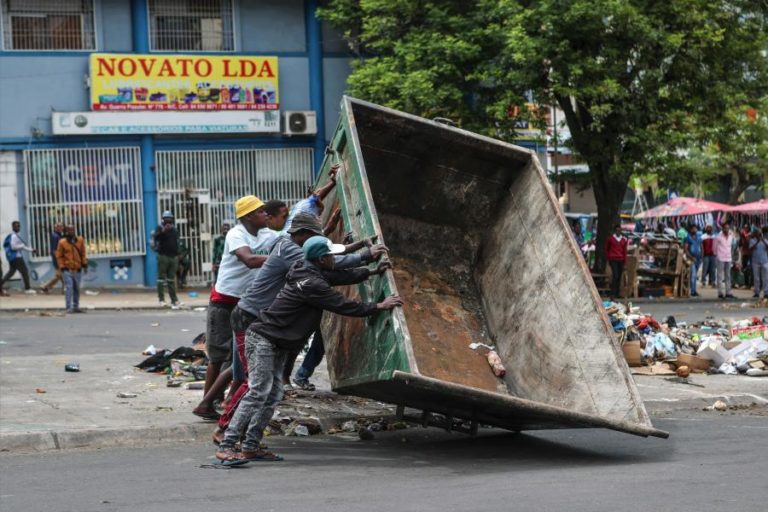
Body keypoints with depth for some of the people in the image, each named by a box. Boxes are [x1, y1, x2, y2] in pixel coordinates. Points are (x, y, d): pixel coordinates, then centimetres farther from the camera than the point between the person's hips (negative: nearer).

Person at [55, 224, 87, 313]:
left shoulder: (80, 240, 5)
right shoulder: (62, 242, -4)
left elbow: (83, 254, 12)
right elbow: (59, 256, 0)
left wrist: (84, 264, 8)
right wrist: (62, 266, -8)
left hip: (78, 269, 4)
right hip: (67, 270, -4)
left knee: (77, 289, 12)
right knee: (68, 288, -11)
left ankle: (76, 307, 22)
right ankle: (69, 308, -10)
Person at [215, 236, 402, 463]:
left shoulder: (310, 272, 9)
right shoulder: (311, 284, -20)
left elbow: (340, 276, 23)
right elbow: (343, 306, -16)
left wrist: (372, 271, 27)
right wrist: (379, 306, -6)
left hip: (276, 344, 10)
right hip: (262, 339, -10)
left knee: (273, 395, 7)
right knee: (258, 392, -16)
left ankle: (251, 447, 7)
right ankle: (226, 447, -19)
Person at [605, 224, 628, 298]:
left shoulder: (624, 240, 10)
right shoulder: (610, 238, 2)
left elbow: (625, 251, 11)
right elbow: (606, 249, 12)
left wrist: (625, 262, 8)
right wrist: (608, 258, 7)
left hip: (621, 260, 4)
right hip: (613, 260, -4)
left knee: (619, 277, 7)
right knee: (615, 275, -15)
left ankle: (617, 293, 16)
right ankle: (613, 293, -15)